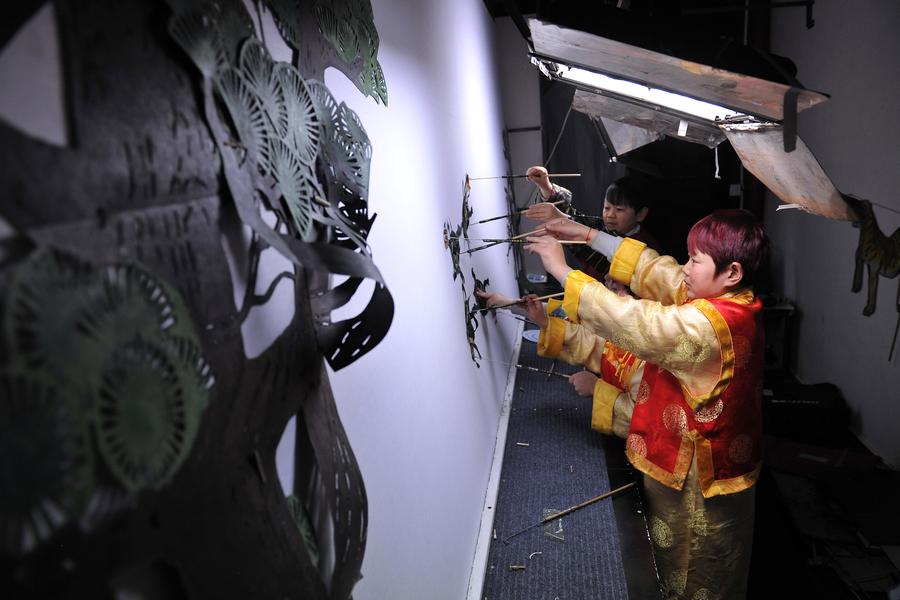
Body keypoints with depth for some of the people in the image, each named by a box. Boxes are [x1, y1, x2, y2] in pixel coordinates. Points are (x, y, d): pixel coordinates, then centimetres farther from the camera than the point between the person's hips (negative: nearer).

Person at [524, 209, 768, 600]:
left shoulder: (709, 324, -31)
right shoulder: (727, 301, -2)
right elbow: (655, 270, 1)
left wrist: (561, 269, -25)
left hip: (701, 477, -9)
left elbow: (632, 323, -31)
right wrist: (590, 235, -2)